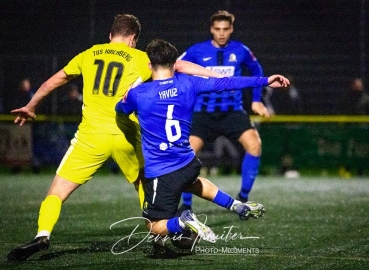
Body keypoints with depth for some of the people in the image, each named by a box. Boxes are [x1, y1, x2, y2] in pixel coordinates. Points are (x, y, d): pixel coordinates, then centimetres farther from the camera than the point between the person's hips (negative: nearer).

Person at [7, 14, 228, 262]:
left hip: (91, 136, 0)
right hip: (126, 136, 0)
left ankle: (43, 235, -21)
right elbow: (180, 66, 4)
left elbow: (53, 82, 25)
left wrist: (30, 107, 39)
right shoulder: (140, 59, 7)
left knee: (58, 192, 1)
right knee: (143, 183, 27)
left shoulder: (88, 55, 14)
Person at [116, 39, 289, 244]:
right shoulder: (187, 84, -4)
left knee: (155, 227, 9)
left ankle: (182, 222, -23)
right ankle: (237, 205, 31)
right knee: (190, 181, 42)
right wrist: (265, 81, 9)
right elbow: (225, 83, 2)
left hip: (160, 173, -5)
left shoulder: (138, 95, -12)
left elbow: (120, 109, 10)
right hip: (189, 164, 5)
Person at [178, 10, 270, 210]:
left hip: (233, 112, 1)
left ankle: (243, 198, -6)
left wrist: (256, 100, 17)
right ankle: (186, 205, 1)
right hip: (204, 112, -1)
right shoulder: (197, 51, -3)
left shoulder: (240, 51, 1)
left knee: (254, 144, -22)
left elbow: (256, 71, 19)